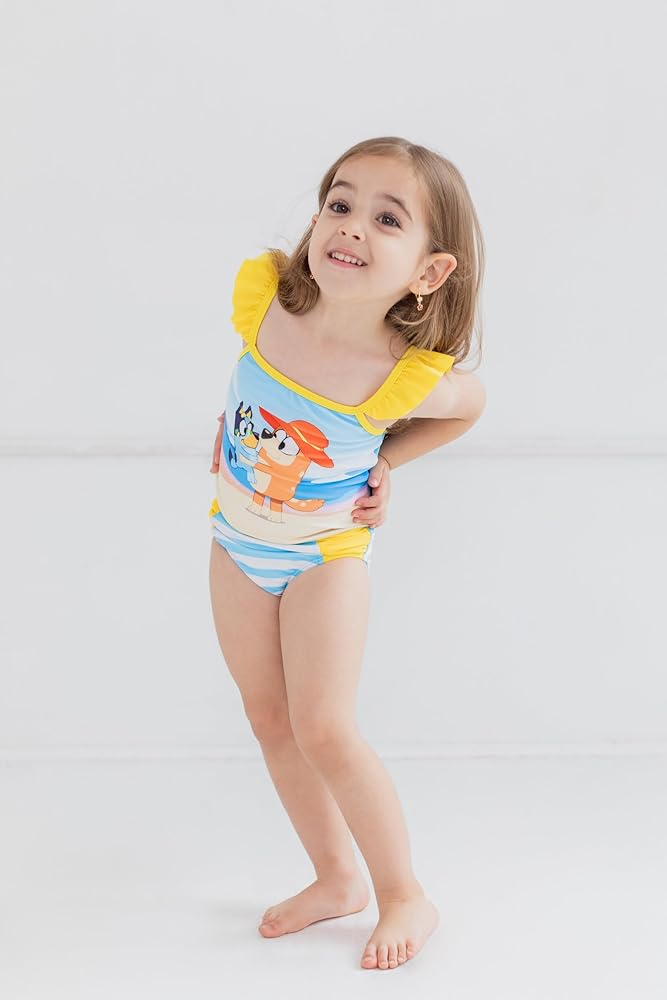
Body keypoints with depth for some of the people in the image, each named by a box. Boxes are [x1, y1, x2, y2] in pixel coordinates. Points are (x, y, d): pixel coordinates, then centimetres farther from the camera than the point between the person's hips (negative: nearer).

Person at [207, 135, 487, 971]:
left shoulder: (411, 380, -31)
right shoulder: (258, 295, -24)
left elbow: (471, 401, -5)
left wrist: (384, 462, -6)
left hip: (325, 556, -4)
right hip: (237, 546, 5)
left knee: (324, 733, -9)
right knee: (270, 722, 12)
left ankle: (405, 894, 12)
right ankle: (336, 879, 29)